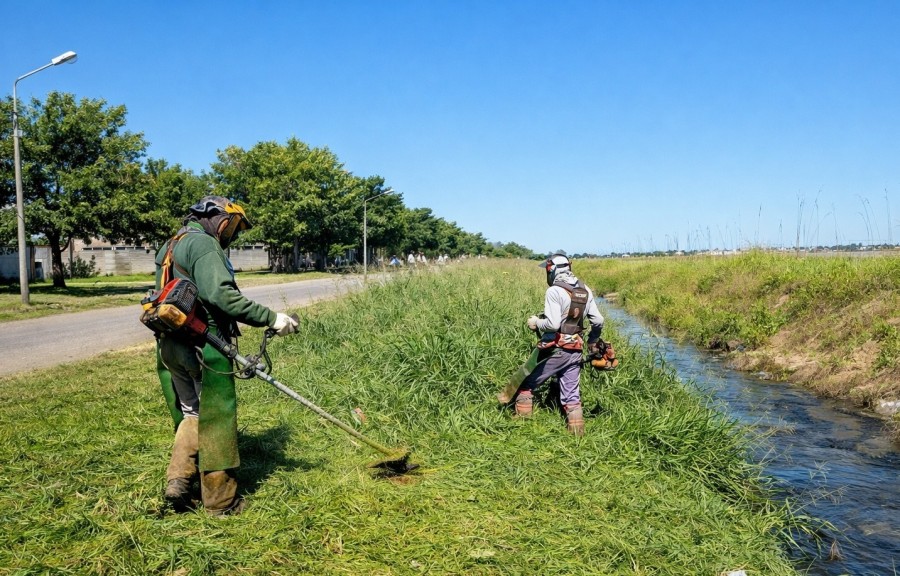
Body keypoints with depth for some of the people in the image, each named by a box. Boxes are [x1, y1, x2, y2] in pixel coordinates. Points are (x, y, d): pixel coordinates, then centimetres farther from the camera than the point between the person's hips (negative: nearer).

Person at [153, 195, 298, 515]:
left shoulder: (169, 247, 19)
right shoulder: (204, 244, -11)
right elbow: (222, 295, -25)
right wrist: (272, 318, -23)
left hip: (170, 346, 9)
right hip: (202, 345, -9)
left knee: (191, 414, 22)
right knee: (216, 418, 2)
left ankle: (178, 477, 12)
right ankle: (221, 500, 12)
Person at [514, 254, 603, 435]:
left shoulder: (554, 291, -15)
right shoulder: (585, 291, 7)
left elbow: (552, 324, -23)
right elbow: (598, 321, 7)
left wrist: (536, 322, -4)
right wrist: (593, 342, 23)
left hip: (555, 350, -6)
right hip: (575, 351, 6)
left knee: (526, 384, 11)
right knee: (571, 395, 13)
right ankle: (577, 433, 12)